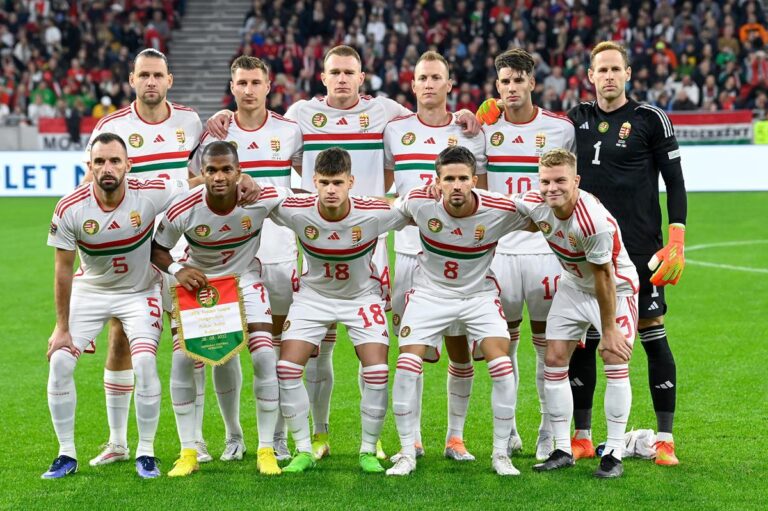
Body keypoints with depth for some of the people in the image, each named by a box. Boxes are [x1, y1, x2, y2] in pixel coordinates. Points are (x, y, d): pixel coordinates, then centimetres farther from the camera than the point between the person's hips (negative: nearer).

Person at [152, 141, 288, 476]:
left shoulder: (263, 199, -26)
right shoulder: (183, 211, -26)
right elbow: (156, 247, -10)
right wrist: (176, 269, -27)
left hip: (245, 279, 0)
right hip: (198, 281, 0)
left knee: (264, 356, -14)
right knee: (182, 360, -12)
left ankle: (266, 449, -1)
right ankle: (188, 452, 2)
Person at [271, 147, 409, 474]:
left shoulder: (374, 214, -27)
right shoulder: (296, 212, -25)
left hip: (363, 295, -1)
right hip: (314, 296, 1)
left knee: (377, 372, -13)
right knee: (287, 368, -10)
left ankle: (368, 451, 6)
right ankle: (304, 451, 5)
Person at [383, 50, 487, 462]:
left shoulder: (470, 132, 4)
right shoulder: (395, 130, 7)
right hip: (409, 252, 1)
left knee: (460, 346, 1)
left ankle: (455, 436, 10)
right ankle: (412, 437, 8)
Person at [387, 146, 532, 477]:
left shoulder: (500, 210, -22)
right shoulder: (420, 203, -20)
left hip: (480, 294, 0)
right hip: (430, 293, 0)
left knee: (502, 367, -15)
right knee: (406, 366, -13)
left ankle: (501, 453, 2)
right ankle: (407, 454, 2)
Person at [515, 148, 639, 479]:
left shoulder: (596, 221, -35)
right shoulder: (534, 204, -18)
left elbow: (603, 277, -27)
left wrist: (609, 331, -20)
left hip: (616, 287, -6)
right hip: (573, 286, 6)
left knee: (616, 363, -14)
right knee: (554, 360, 0)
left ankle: (614, 453, -6)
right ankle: (562, 451, 8)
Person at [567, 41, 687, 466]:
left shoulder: (650, 120, -2)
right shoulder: (578, 119, 10)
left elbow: (675, 181, -1)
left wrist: (677, 241, -9)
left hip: (640, 248, -4)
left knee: (652, 335, -2)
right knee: (583, 339, 4)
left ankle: (665, 439, 5)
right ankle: (582, 438, 13)